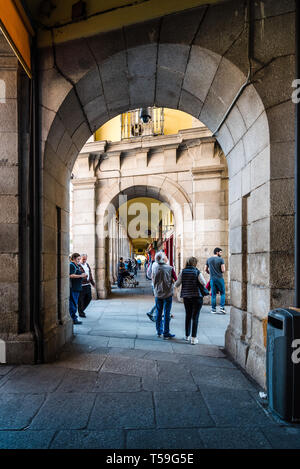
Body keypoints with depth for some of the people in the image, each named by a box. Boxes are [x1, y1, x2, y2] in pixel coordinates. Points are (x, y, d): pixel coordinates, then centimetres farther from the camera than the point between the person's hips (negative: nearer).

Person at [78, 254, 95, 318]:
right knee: (81, 300, 3)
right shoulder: (78, 266, -12)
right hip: (81, 285, -8)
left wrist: (92, 283, 23)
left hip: (88, 284, 8)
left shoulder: (87, 265, 14)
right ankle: (81, 313, 17)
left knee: (89, 298, 13)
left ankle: (82, 309, 31)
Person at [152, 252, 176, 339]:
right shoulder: (170, 268, -15)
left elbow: (153, 280, 6)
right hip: (167, 293, -3)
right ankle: (166, 333, 9)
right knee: (166, 314, 4)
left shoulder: (154, 269, -6)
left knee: (159, 313, 14)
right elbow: (175, 280, -6)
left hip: (157, 293, 3)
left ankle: (159, 331, 24)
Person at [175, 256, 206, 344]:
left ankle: (187, 335, 29)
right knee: (195, 317, 2)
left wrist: (175, 283, 21)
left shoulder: (183, 272, 0)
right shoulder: (197, 272, -8)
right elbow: (203, 283, -18)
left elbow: (177, 284, -1)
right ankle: (193, 338, 2)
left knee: (188, 316, 18)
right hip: (197, 297, -3)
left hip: (186, 297, 4)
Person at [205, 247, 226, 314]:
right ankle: (222, 308, 3)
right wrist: (220, 272, 10)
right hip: (220, 278, -4)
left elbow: (206, 269, 11)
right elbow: (223, 270, -11)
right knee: (222, 293, 10)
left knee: (213, 294, 8)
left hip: (212, 279, 4)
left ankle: (213, 309, 10)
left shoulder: (208, 259, 6)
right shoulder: (221, 259, -7)